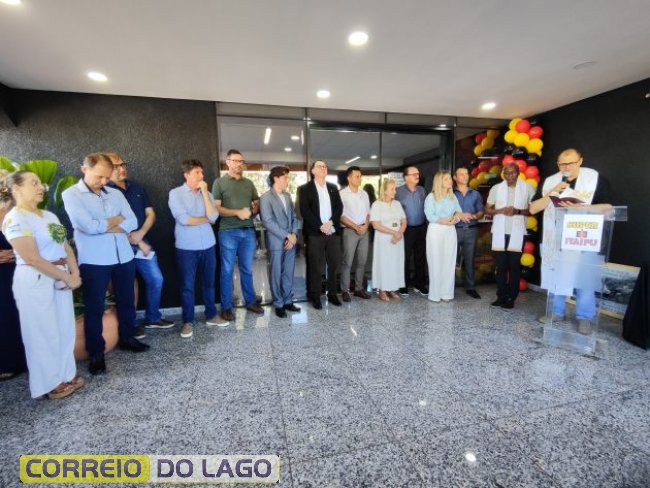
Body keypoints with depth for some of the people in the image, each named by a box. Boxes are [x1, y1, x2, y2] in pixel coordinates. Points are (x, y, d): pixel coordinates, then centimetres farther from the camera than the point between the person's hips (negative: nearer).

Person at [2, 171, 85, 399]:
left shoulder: (49, 215, 11)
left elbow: (66, 246, 9)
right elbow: (32, 258, -17)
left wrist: (74, 273, -6)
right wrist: (67, 278, -14)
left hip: (60, 278, 7)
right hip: (36, 281, -7)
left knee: (65, 329, 14)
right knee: (43, 332, 6)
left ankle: (66, 375, 29)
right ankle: (51, 383, 22)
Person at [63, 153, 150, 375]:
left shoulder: (116, 194, 8)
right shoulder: (71, 194, -4)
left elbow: (132, 223, -2)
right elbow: (88, 226, -19)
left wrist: (102, 226, -12)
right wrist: (116, 220, -4)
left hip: (124, 257, 4)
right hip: (94, 261, -4)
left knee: (126, 301, 16)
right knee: (94, 308, 8)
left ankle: (127, 338, 35)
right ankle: (96, 353, 23)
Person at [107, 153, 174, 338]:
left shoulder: (137, 188, 10)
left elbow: (150, 214, 8)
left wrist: (141, 234, -10)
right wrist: (135, 241, -12)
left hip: (142, 243, 5)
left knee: (156, 280, 8)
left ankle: (153, 318, 25)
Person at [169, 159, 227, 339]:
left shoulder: (206, 194, 8)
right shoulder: (176, 193, -3)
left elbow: (213, 217, -8)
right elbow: (183, 219, -16)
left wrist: (204, 192, -9)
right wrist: (206, 219, -3)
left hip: (208, 246, 4)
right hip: (186, 248, -3)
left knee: (208, 282, 14)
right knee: (187, 286, 6)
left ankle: (211, 315, 29)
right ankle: (188, 322, 20)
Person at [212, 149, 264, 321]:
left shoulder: (249, 183, 14)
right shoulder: (219, 182, 2)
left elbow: (257, 204, 17)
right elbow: (216, 208, -5)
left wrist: (254, 211, -4)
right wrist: (237, 212, -15)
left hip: (248, 231, 4)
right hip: (228, 232, -3)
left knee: (247, 269, 12)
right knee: (227, 271, 3)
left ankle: (251, 301, 24)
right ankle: (226, 307, 14)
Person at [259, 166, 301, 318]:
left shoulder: (288, 196, 13)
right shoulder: (265, 198, -8)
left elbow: (294, 217, 12)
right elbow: (268, 222, -15)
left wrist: (294, 235, -3)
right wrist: (287, 235, -14)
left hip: (291, 241, 6)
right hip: (276, 242, -6)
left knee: (288, 274, 12)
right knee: (277, 275, 4)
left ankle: (288, 301, 24)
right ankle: (279, 304, 17)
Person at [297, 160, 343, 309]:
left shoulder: (333, 188, 16)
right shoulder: (304, 188, 2)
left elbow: (339, 207, 7)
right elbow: (304, 210, -8)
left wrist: (331, 222, -10)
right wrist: (320, 226, -16)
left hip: (333, 232, 4)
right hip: (315, 233, -4)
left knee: (334, 264, 8)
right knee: (315, 267, 1)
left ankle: (332, 294, 22)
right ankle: (315, 297, 13)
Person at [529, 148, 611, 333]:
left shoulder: (595, 178, -4)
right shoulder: (549, 181, 1)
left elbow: (607, 206, -6)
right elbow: (533, 209, -3)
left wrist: (581, 207, -22)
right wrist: (552, 193, -16)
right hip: (554, 237, 3)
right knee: (555, 275, 10)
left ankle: (584, 317, 13)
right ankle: (557, 311, 24)